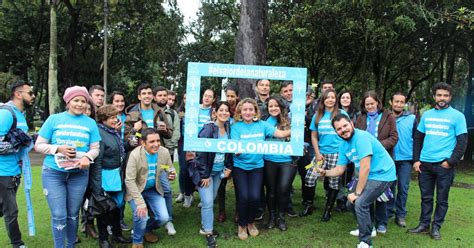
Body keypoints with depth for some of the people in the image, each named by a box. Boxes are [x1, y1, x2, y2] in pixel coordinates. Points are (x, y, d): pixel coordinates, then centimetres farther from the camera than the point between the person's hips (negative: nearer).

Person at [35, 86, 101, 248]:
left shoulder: (90, 123, 4)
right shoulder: (54, 119, -1)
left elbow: (95, 148, 2)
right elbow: (38, 145, 0)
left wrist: (87, 157, -19)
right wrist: (58, 148, -16)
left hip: (79, 174, 2)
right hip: (53, 173, -2)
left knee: (73, 214, 13)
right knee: (59, 216, -2)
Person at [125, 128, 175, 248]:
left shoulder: (164, 152, -14)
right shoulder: (135, 154, -25)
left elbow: (171, 170, 2)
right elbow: (129, 181, -23)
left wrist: (172, 175, -24)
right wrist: (140, 203, -28)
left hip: (154, 190, 4)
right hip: (136, 190, -3)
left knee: (164, 218, -8)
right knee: (141, 216, -23)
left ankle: (147, 229, 28)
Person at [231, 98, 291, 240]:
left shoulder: (262, 125, -2)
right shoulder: (236, 127, -5)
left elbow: (281, 134, -12)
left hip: (257, 166, 1)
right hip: (240, 166, -1)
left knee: (255, 196, -8)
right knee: (244, 196, -12)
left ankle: (251, 222, 22)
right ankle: (242, 225, 16)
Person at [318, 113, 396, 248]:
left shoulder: (361, 137, -24)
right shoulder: (343, 145, 3)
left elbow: (365, 167, -26)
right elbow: (339, 169, 8)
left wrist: (357, 193, -19)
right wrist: (324, 172, -13)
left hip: (382, 175, -9)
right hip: (366, 176, 9)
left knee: (360, 203, -22)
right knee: (352, 201, 15)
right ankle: (366, 228, 41)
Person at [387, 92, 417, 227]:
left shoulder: (412, 118, 0)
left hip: (405, 159, 0)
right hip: (389, 159, 0)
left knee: (403, 188, 5)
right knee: (390, 187, 9)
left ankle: (400, 215, 17)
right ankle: (388, 212, 21)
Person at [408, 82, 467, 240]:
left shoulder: (457, 116, -1)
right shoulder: (426, 115, 10)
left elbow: (462, 142, -4)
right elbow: (418, 138, 12)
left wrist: (451, 162, -12)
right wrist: (416, 160, 3)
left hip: (444, 165, -3)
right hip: (425, 163, 3)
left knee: (442, 199, 6)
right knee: (426, 197, 11)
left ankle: (436, 227, 19)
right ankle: (424, 225, 21)